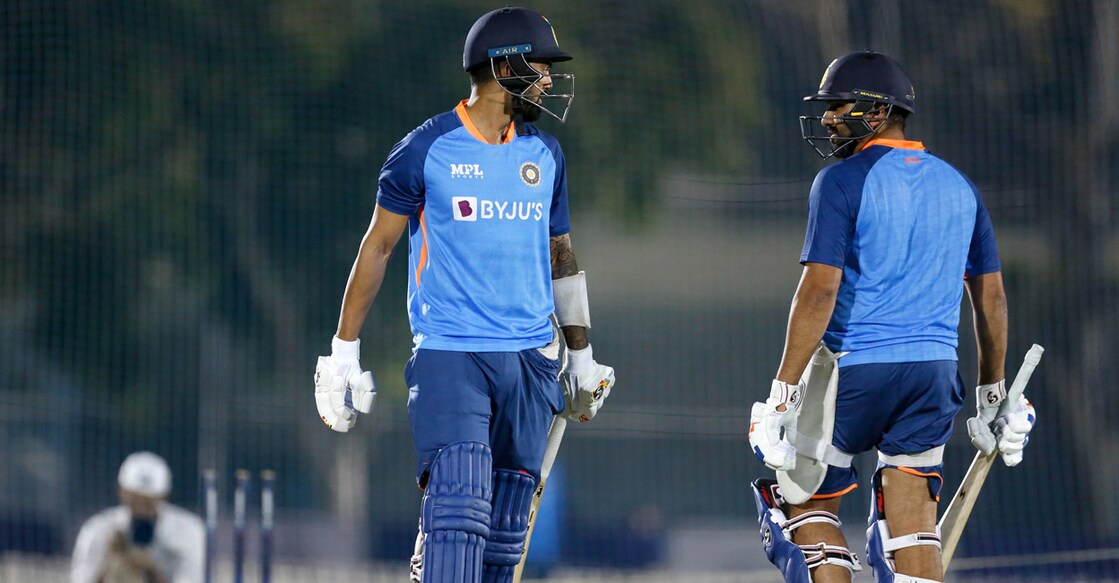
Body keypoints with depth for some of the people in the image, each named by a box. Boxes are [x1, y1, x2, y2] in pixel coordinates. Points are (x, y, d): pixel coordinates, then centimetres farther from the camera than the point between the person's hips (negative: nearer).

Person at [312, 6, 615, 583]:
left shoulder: (545, 155, 13)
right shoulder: (427, 150, -2)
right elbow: (378, 247, 3)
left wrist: (582, 357, 24)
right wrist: (343, 354, 2)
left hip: (530, 359, 5)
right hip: (448, 355, -5)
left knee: (504, 530, 4)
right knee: (457, 513, -19)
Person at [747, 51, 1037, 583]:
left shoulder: (842, 181, -7)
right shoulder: (958, 186, 12)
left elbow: (820, 290, -15)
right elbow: (991, 298, 15)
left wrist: (782, 394, -16)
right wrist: (993, 395, 24)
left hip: (852, 369, -5)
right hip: (934, 373, 5)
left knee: (806, 501, 10)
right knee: (913, 529, 5)